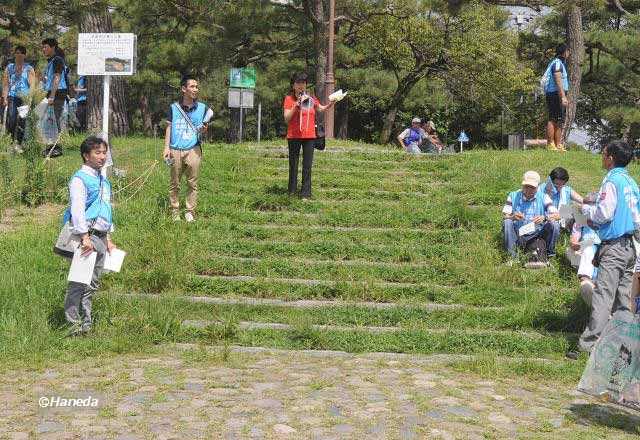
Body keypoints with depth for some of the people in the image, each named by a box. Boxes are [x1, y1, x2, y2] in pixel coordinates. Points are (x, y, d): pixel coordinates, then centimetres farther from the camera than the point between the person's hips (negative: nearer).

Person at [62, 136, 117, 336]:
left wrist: (108, 239, 23)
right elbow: (77, 210, -17)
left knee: (92, 283, 12)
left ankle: (86, 322, 20)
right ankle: (75, 324, -6)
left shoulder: (103, 181, 19)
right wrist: (85, 237, -24)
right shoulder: (80, 179, -8)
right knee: (79, 282, -9)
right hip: (86, 236, -9)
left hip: (100, 237, 9)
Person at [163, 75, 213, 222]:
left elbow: (204, 130, 11)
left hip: (193, 150, 0)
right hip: (175, 150, 0)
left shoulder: (202, 108, 6)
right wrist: (166, 147, 1)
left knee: (192, 183, 2)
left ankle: (190, 212, 10)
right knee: (174, 184, 6)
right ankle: (175, 212, 14)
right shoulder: (174, 107, 5)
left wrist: (203, 130, -13)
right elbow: (169, 127, 9)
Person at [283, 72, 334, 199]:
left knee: (307, 166, -1)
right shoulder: (289, 99, -1)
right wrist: (296, 105, -17)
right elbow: (286, 118, -7)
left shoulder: (311, 98, 8)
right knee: (293, 164, 8)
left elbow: (320, 109, 24)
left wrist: (330, 104, 8)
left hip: (309, 136, 2)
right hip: (294, 136, -2)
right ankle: (292, 190, 18)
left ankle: (306, 193, 0)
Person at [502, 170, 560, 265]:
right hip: (517, 235, 0)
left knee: (554, 225, -23)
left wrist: (544, 217, -33)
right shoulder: (513, 196, 1)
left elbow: (557, 215, -11)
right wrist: (513, 217, -31)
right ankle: (512, 256, -22)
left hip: (536, 235, 0)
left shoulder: (543, 197, 0)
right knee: (507, 222, -27)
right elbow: (505, 216, -6)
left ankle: (549, 255, -7)